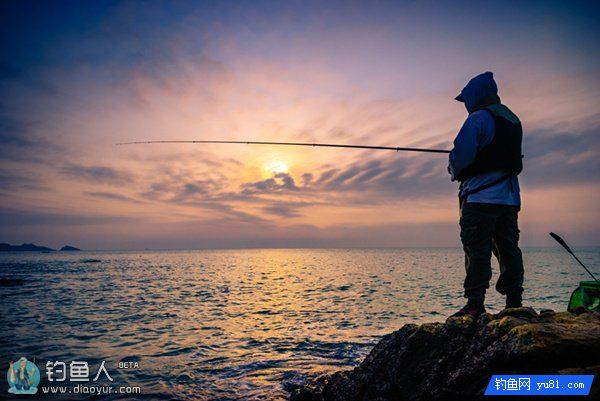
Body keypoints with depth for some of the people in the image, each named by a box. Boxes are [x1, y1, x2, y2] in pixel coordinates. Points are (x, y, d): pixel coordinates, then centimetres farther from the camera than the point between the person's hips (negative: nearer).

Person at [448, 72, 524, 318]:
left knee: (477, 251, -7)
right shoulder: (513, 120, 20)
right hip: (509, 198, 9)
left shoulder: (478, 118, -8)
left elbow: (461, 156, -16)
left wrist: (455, 172, 6)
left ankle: (475, 305, -6)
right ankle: (514, 304, 13)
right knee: (508, 249, 9)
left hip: (480, 197, -8)